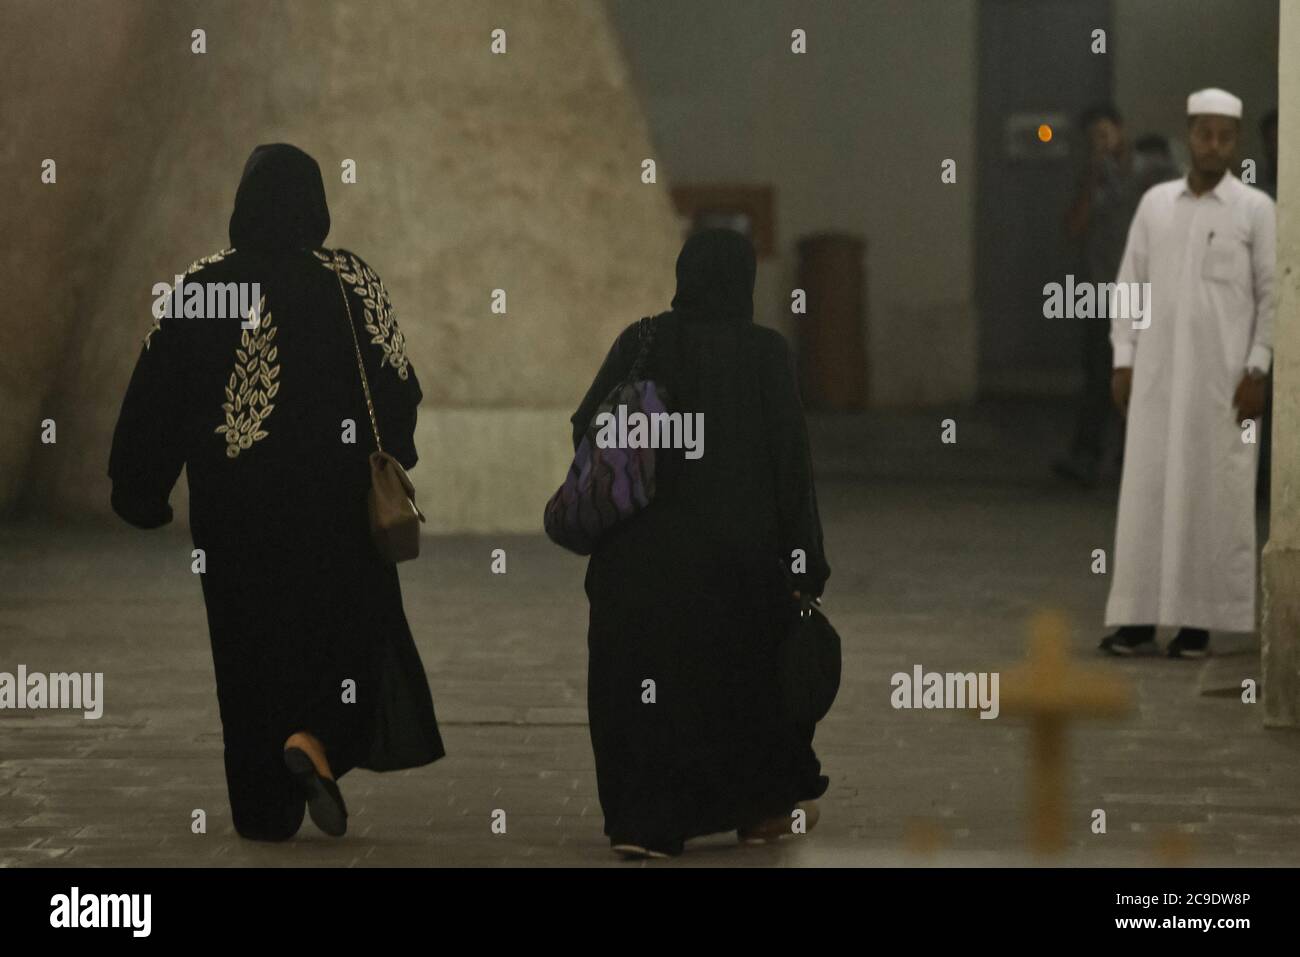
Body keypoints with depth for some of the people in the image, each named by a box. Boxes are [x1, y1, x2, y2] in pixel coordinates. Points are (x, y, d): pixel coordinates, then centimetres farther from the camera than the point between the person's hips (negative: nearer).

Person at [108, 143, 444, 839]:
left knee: (249, 635, 12)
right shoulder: (350, 282, -8)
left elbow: (156, 392, -3)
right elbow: (396, 386, -7)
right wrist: (387, 460, 11)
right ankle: (316, 739, -16)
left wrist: (138, 489, 6)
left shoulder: (200, 287, -4)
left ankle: (264, 808, 15)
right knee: (346, 624, 12)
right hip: (331, 493, -1)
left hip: (232, 500, 2)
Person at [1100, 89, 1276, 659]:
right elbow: (1129, 283, 11)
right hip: (1156, 375, 3)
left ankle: (1199, 623, 3)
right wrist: (1124, 360, 4)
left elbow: (1273, 295, -1)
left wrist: (1258, 371, -7)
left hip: (1223, 378, -3)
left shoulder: (1255, 210, 0)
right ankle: (1139, 619, 2)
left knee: (1213, 495, -1)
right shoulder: (1155, 203, 9)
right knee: (1146, 492, 0)